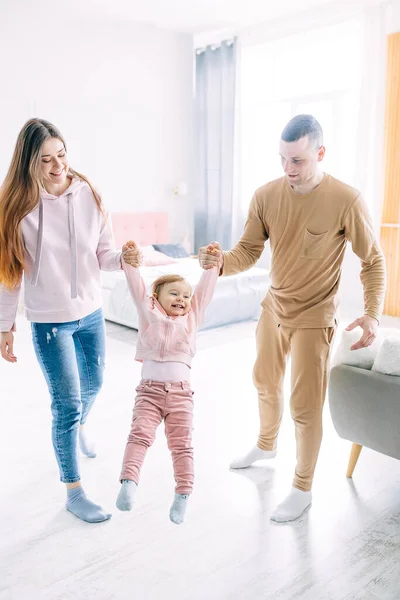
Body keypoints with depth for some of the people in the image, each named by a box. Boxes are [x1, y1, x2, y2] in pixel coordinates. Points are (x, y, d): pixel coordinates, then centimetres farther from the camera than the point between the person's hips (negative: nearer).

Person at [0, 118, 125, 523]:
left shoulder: (88, 195, -7)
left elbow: (103, 255, -1)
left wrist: (123, 259, -23)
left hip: (91, 312, 4)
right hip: (49, 321, -4)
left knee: (93, 383, 24)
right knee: (66, 403, 0)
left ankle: (79, 426, 59)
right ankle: (73, 493, 18)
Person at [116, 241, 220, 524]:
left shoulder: (192, 316, 14)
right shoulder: (149, 312, 7)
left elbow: (205, 290, 7)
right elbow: (137, 288, -5)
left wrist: (213, 265, -1)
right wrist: (131, 263, -18)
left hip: (181, 392, 2)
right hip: (150, 390, -1)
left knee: (182, 443, 2)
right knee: (140, 434, -15)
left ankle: (183, 494, 8)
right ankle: (129, 482, -19)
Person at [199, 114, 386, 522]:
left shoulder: (346, 201, -19)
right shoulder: (266, 196, -8)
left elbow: (373, 261, -10)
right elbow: (247, 251, -7)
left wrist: (372, 313, -22)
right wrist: (220, 261, -29)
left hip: (313, 318, -5)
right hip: (273, 308, 5)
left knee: (305, 405, 0)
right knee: (265, 382, 22)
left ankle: (302, 489, 22)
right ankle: (266, 445, 50)